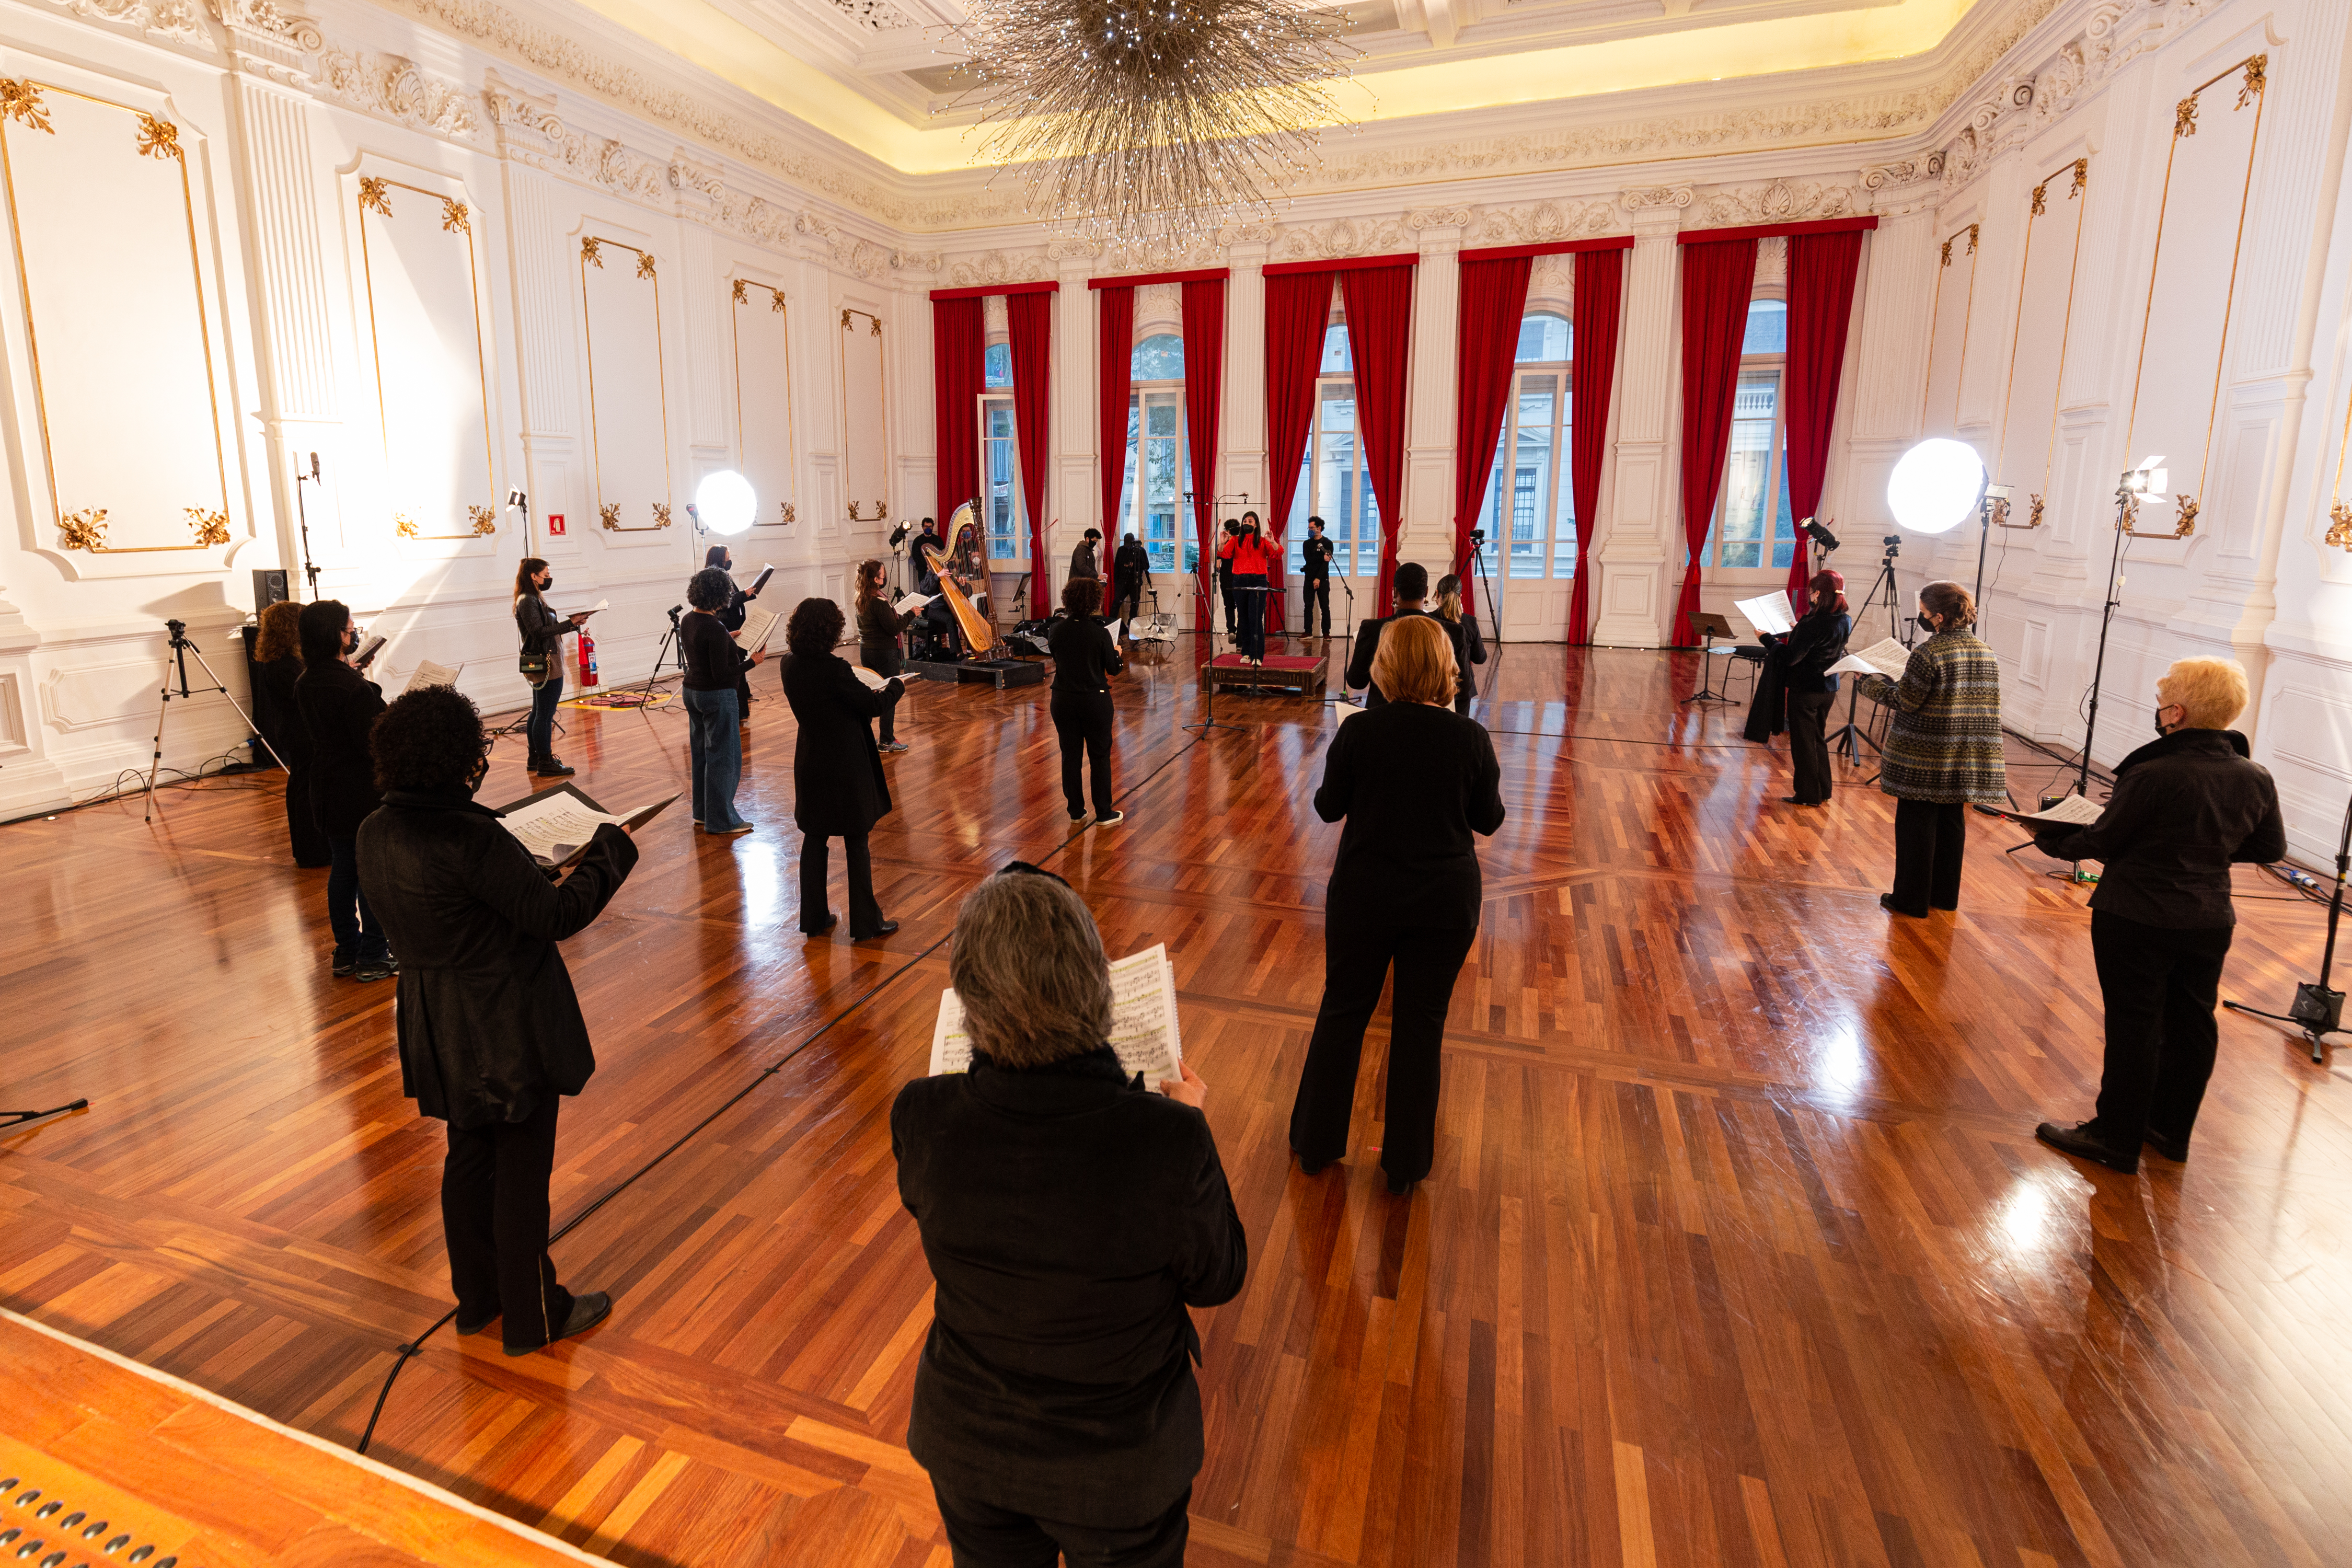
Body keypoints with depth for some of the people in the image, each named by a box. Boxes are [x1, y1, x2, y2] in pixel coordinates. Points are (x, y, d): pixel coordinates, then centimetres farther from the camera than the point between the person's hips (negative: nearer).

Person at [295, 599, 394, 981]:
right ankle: (373, 957, 11)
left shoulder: (305, 685, 4)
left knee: (342, 869, 16)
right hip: (363, 794, -8)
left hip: (328, 792, 8)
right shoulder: (356, 688, -23)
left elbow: (319, 734, 13)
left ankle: (346, 953, 26)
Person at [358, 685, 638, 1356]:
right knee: (521, 1174, 8)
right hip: (509, 1031, -8)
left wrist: (523, 863, 12)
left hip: (444, 1034, 8)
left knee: (468, 1161, 23)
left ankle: (478, 1299, 40)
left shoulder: (376, 834, -2)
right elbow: (557, 915, -24)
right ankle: (533, 1317, 24)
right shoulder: (471, 839, -28)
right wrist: (609, 850, -12)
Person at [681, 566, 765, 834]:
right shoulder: (714, 629, -23)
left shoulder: (687, 620, 4)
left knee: (701, 752, 18)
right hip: (717, 696, -9)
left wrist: (728, 641, 26)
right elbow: (722, 674, -23)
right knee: (722, 756, 1)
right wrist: (752, 661, -17)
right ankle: (721, 820, 8)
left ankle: (702, 812, 29)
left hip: (692, 691, 9)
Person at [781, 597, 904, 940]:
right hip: (845, 766, -6)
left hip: (810, 765, 7)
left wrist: (873, 692, 19)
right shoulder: (835, 668, -22)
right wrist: (896, 686, 5)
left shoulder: (791, 667, -1)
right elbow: (874, 705, -14)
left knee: (814, 840, 15)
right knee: (857, 845, 5)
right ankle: (866, 923, 14)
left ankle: (814, 918, 24)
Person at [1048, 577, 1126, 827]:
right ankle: (1104, 814, 12)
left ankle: (1076, 811, 20)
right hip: (1095, 700, -3)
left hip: (1064, 700, 3)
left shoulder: (1058, 630, -5)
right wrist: (1117, 653, 13)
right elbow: (1113, 670, -6)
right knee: (1100, 756, 7)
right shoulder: (1100, 632, -14)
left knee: (1070, 755, 12)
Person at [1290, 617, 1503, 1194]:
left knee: (1342, 1013, 16)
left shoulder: (1359, 731, -13)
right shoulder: (1471, 737, -11)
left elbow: (1328, 808, -3)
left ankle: (1314, 1143, 32)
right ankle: (1406, 1162, 27)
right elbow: (1489, 821, 0)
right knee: (1422, 1023, 13)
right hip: (1446, 902, 1)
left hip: (1365, 895, 0)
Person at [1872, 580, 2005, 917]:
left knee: (1917, 822, 2)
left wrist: (1884, 685, 2)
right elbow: (1988, 706, 13)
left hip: (1925, 758, -7)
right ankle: (1945, 895, 26)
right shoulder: (1987, 654, 6)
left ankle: (1911, 899, 8)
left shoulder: (1928, 653, -17)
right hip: (1967, 762, 7)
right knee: (1952, 820, 16)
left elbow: (1905, 702, -15)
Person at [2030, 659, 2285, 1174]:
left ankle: (2116, 1140, 17)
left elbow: (2101, 842, -13)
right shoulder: (2257, 780, -2)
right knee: (2190, 1024, 18)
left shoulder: (2154, 775, -23)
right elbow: (2271, 849, 11)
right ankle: (2171, 1128, 34)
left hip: (2138, 921, -6)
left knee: (2133, 1026, 4)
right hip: (2211, 921, 6)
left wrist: (2049, 840, 4)